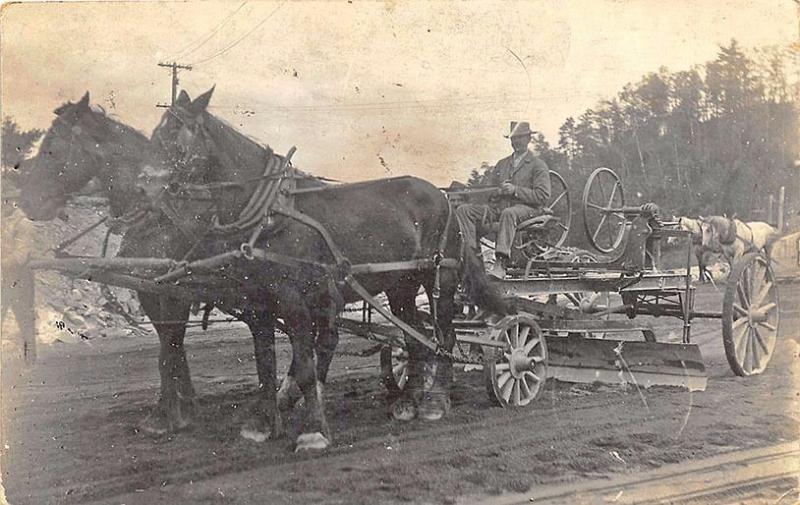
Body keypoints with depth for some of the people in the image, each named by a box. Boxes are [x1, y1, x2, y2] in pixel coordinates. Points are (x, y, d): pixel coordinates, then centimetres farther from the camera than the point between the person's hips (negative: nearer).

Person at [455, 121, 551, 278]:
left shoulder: (538, 165, 7)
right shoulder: (502, 163, 26)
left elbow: (543, 196, -6)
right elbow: (488, 186, 19)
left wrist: (515, 190, -15)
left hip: (525, 208, -6)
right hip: (498, 206, 6)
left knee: (508, 213, -42)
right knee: (463, 210, -15)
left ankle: (501, 264, -49)